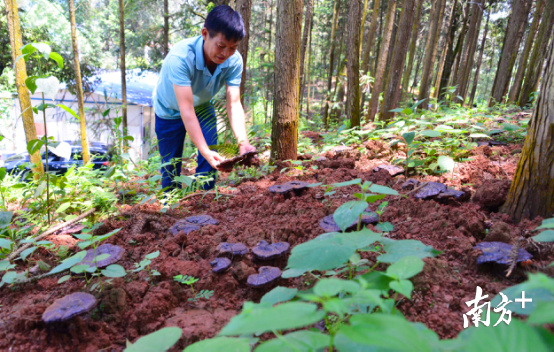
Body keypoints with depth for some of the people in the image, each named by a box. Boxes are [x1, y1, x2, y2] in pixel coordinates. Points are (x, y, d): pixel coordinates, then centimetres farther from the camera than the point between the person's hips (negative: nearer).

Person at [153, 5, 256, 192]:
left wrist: (243, 142, -46)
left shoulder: (234, 61, -26)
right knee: (171, 167, 4)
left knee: (210, 161, -9)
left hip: (202, 107, 3)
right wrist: (205, 151, -52)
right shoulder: (180, 57, -39)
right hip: (170, 111, -3)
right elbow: (186, 110, -43)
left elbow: (234, 104, -30)